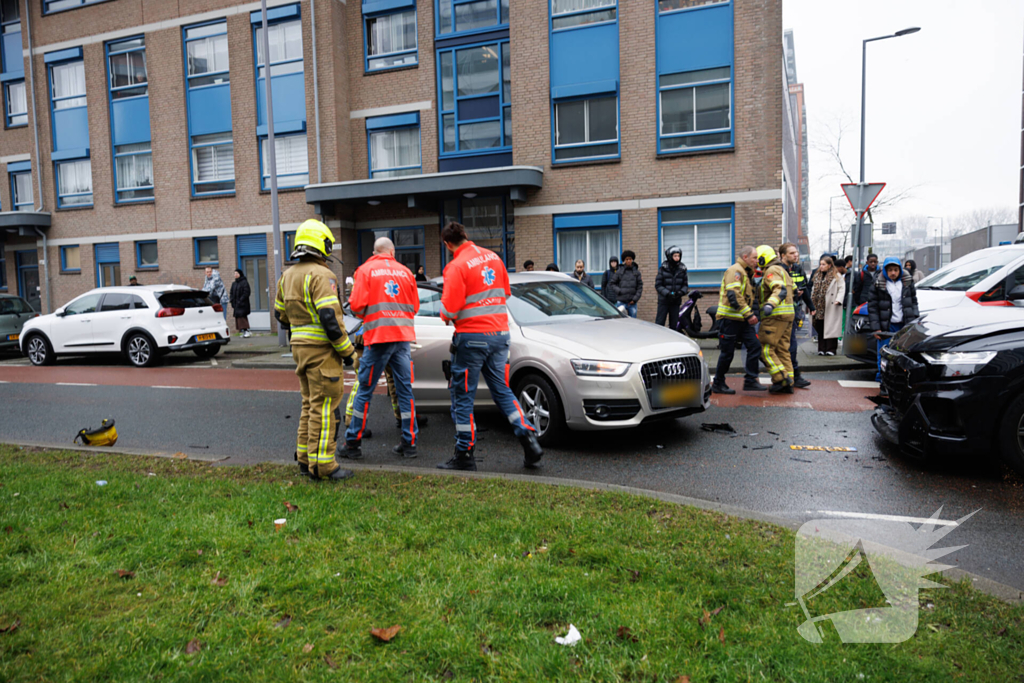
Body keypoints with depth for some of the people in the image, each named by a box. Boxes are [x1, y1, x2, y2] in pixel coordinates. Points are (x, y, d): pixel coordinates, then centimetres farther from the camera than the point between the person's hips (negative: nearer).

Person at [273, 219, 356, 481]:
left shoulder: (287, 276, 14)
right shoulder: (321, 275, -15)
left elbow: (281, 316, 21)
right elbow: (329, 317, -22)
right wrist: (347, 350, -15)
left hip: (300, 347, 9)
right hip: (321, 349, -9)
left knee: (310, 404, 17)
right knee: (323, 406, -4)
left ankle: (305, 458, 23)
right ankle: (321, 464, 0)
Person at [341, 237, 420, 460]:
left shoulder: (365, 270, 1)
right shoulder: (405, 271, 11)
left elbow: (357, 305, -8)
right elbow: (415, 306, 15)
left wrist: (365, 315, 13)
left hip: (378, 337, -3)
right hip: (404, 336, 3)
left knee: (365, 391, 5)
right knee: (405, 390, 8)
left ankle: (353, 443, 13)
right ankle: (409, 443, 11)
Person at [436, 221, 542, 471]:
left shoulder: (457, 266, -12)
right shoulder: (493, 257, 9)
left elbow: (449, 309, -15)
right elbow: (506, 292, 20)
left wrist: (446, 316, 6)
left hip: (471, 337, -6)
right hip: (500, 333, 7)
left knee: (462, 396, 5)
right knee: (502, 390, 15)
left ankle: (464, 454, 11)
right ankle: (529, 439, 5)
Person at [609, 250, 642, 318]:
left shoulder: (636, 272, 5)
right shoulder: (619, 271, 2)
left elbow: (640, 286, 4)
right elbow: (613, 284, 5)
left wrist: (635, 299, -5)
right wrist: (619, 291, -10)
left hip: (632, 302, 2)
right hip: (621, 302, -2)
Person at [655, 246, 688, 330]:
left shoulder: (682, 269, 5)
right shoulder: (663, 269, -4)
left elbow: (685, 284, 10)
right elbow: (658, 285, -5)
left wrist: (681, 292, -11)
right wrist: (667, 293, -19)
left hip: (676, 301, 3)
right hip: (664, 301, -3)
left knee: (674, 325, 7)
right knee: (659, 323, -3)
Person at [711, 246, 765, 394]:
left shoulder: (746, 273, 21)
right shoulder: (735, 270, -12)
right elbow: (733, 295, -24)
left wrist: (751, 315, 16)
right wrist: (748, 314, -24)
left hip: (742, 320, 9)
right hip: (730, 319, -9)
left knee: (754, 346, 0)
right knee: (727, 352, -2)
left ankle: (750, 381, 4)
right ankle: (718, 384, 11)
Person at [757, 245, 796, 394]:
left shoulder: (771, 271, -10)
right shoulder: (783, 270, 22)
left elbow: (780, 290, -25)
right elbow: (792, 289, 30)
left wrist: (770, 304, -40)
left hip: (776, 315, -10)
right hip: (787, 315, 10)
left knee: (766, 349, -8)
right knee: (783, 350, 10)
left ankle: (782, 378, -13)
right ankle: (788, 383, 10)